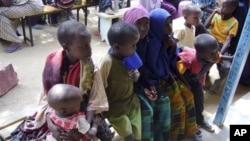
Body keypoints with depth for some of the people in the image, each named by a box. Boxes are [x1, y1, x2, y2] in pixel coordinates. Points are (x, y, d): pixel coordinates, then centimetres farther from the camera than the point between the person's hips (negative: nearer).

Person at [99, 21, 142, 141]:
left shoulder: (129, 55, -9)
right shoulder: (107, 62, -27)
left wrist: (136, 75, -13)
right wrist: (101, 113, -8)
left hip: (132, 102, 6)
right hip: (115, 108, -6)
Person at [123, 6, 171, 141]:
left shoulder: (146, 40, -2)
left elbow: (146, 66, 8)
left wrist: (150, 84, -5)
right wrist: (142, 89, -21)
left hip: (145, 81, 7)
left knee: (163, 100, -4)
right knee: (147, 108, -20)